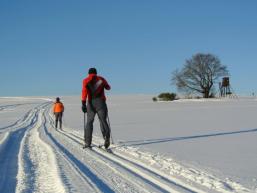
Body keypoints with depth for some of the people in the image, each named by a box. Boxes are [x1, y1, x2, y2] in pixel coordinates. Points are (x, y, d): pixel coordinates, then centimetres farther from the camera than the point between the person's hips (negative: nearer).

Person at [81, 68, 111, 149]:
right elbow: (108, 87, 31)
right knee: (103, 120, 1)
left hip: (91, 103, 0)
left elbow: (84, 91, -8)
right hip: (101, 102, 0)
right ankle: (106, 137, -24)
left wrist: (83, 104, -14)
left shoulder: (86, 80, 8)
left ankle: (87, 142, 3)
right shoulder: (101, 79, 14)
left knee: (89, 122, 9)